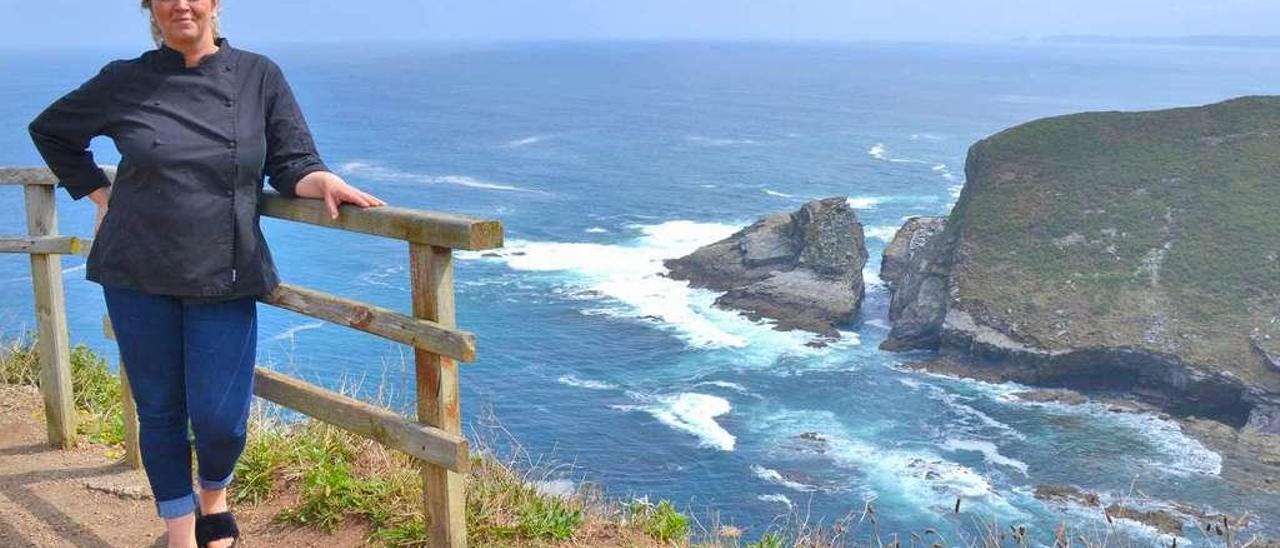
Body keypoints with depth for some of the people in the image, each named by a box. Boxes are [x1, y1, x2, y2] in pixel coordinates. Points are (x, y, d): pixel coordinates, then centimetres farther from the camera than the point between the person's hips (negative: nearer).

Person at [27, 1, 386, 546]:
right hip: (138, 275, 1)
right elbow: (50, 131, 16)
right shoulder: (125, 81, 1)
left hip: (225, 276, 0)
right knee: (159, 411, 8)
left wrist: (324, 181, -21)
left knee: (220, 418, -2)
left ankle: (214, 499, 32)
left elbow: (291, 165, 0)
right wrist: (100, 194, 8)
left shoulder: (259, 77, 0)